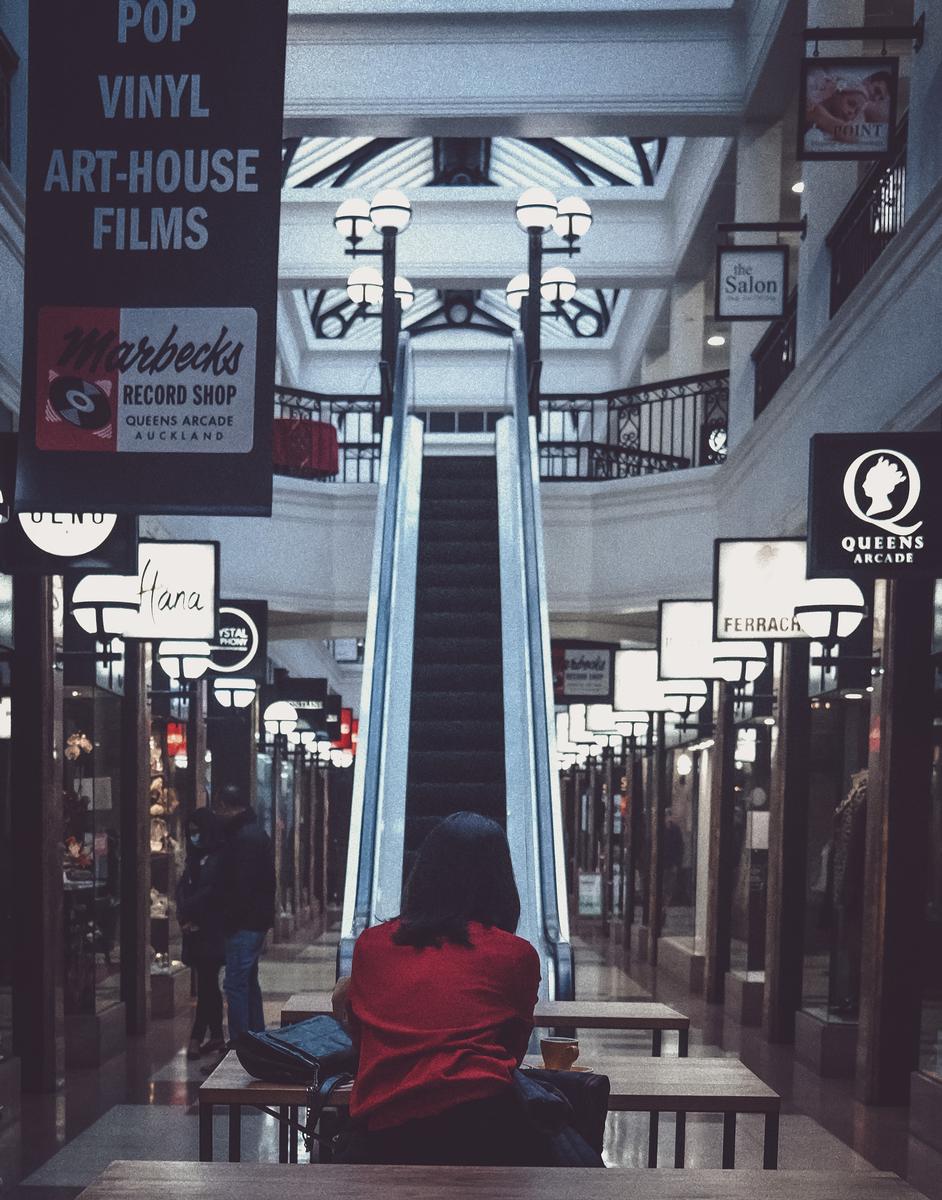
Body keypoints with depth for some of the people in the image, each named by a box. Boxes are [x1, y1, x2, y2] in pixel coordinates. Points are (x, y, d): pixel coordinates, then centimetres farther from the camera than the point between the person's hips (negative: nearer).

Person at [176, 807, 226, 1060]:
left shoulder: (219, 859, -9)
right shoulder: (195, 859, 15)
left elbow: (210, 891, -14)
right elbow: (182, 887, 9)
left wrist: (188, 914, -8)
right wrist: (184, 915, -7)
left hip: (212, 930, -8)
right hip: (195, 930, 8)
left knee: (205, 983, -8)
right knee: (208, 984, 11)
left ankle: (197, 1038, -9)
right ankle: (216, 1036, 15)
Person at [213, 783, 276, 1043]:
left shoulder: (242, 837, -17)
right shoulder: (257, 832, 16)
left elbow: (239, 887, -22)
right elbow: (269, 882, 21)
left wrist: (228, 920, -16)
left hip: (243, 923, -10)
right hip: (259, 921, 10)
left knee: (236, 985, -7)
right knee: (250, 982, 17)